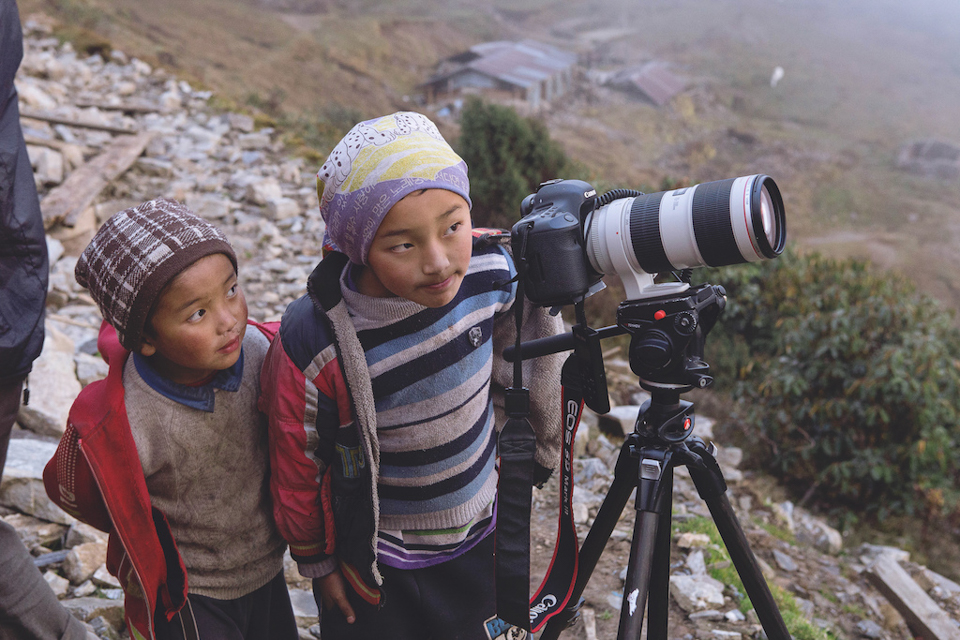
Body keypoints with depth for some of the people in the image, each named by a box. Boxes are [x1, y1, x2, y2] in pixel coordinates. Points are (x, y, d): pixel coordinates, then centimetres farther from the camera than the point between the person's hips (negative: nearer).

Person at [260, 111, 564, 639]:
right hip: (375, 565, -4)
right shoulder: (312, 345, -32)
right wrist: (315, 561, 1)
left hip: (479, 536, 4)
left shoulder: (490, 272, -22)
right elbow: (296, 463, -14)